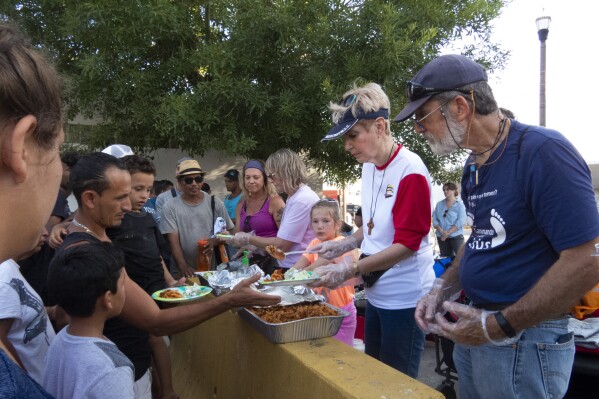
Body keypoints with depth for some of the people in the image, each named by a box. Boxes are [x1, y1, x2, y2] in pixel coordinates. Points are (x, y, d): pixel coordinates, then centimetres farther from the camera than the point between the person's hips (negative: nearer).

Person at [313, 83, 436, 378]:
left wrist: (350, 270, -25)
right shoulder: (368, 167, 6)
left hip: (404, 298, -8)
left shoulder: (410, 170, -19)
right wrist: (344, 245, 1)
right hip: (375, 293, 8)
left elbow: (406, 244, -20)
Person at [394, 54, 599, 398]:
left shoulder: (543, 151, -20)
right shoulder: (473, 166, 7)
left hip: (523, 339, -8)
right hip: (476, 330, 8)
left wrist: (500, 325, -20)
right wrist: (442, 290, 3)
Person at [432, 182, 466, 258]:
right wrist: (441, 231, -13)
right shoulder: (439, 204, 9)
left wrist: (448, 233, -17)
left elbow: (460, 221, -10)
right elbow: (434, 219, 3)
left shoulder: (459, 204, -1)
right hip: (441, 237, 4)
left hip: (456, 236, -4)